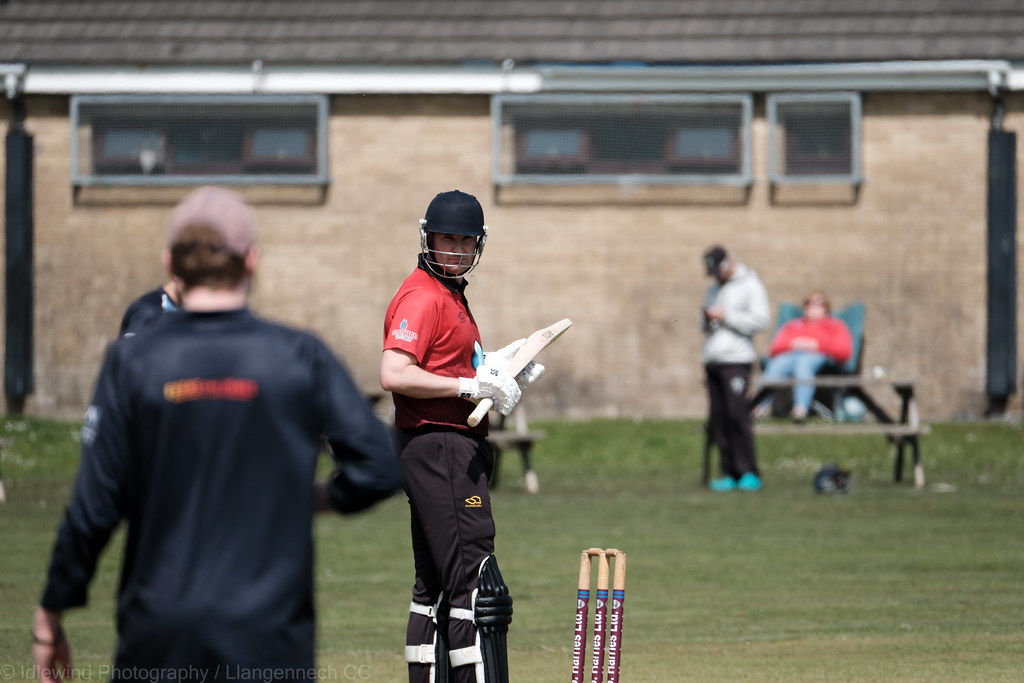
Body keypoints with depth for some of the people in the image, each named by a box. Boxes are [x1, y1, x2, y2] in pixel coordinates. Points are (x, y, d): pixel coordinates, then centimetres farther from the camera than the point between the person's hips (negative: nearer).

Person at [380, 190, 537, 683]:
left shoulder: (451, 294, 19)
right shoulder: (423, 296, -13)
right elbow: (394, 374, -25)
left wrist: (495, 364, 13)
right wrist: (471, 385, -23)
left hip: (457, 448, 11)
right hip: (441, 451, -11)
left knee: (438, 587, 15)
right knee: (475, 585, -14)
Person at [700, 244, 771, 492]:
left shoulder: (750, 285, -1)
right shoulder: (714, 288, 23)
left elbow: (760, 320, -11)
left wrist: (726, 316, -12)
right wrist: (706, 318, 4)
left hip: (736, 360, -7)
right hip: (712, 360, 7)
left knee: (737, 414, -13)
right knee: (717, 419, 2)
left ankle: (749, 473, -11)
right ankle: (729, 474, 5)